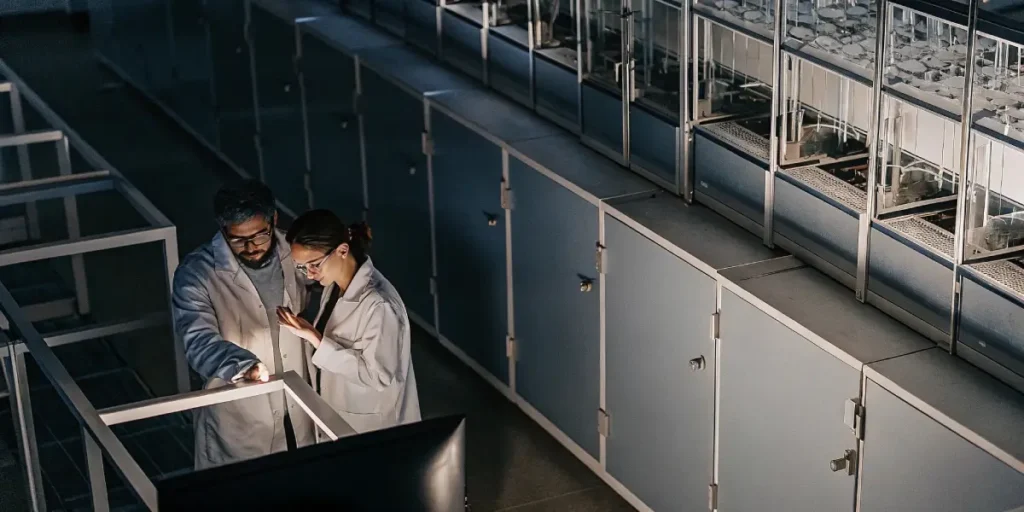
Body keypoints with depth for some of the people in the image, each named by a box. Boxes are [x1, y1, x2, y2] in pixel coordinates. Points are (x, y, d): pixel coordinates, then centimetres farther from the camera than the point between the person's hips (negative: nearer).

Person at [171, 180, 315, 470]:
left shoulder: (292, 255, -6)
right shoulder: (196, 274, -22)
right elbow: (200, 342, -34)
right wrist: (242, 365, -54)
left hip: (296, 413, 5)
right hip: (236, 420, -4)